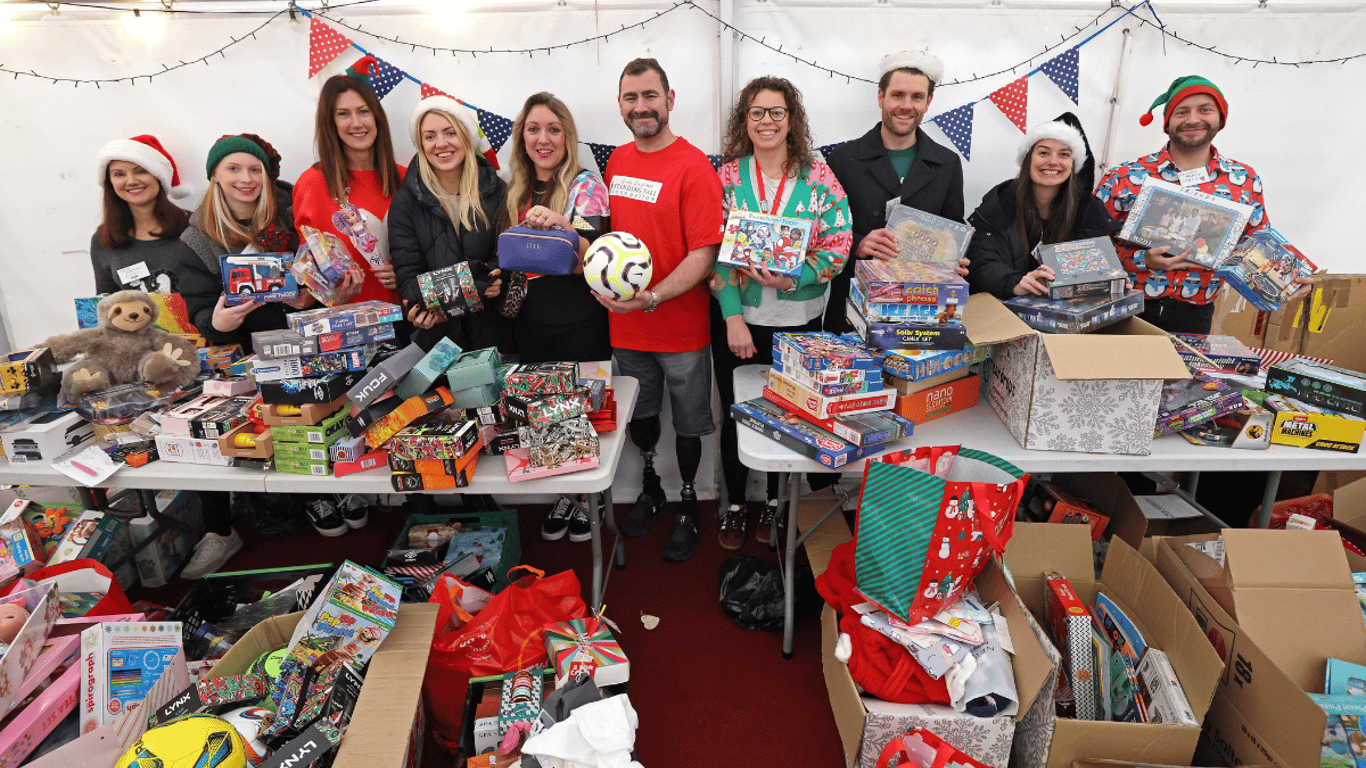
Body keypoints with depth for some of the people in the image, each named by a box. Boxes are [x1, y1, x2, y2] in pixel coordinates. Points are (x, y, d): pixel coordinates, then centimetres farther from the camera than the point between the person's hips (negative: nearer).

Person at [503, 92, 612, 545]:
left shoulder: (586, 185, -7)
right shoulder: (516, 191, 8)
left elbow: (588, 258, -21)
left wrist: (560, 225, -38)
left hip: (580, 323, -5)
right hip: (531, 322, 5)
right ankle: (562, 495, 30)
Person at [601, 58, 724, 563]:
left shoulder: (693, 166, -14)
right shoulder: (618, 160, 5)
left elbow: (704, 255, -19)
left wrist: (650, 298, -29)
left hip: (681, 327, -5)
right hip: (625, 325, 5)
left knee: (687, 424, 10)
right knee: (638, 415, 19)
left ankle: (687, 505, 32)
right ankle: (650, 489, 42)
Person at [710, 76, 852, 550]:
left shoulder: (819, 177, -1)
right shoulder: (728, 177, -1)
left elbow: (839, 247, -5)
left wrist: (792, 279, -22)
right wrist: (733, 318, -13)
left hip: (798, 321, 0)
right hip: (736, 319, 0)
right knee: (736, 416, 10)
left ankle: (776, 502, 34)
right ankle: (734, 506, 29)